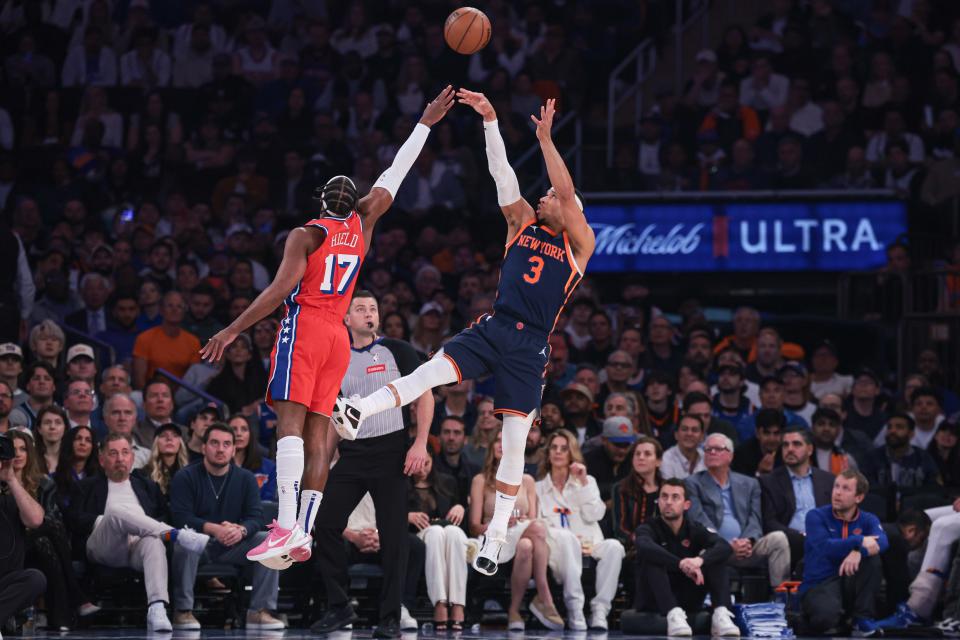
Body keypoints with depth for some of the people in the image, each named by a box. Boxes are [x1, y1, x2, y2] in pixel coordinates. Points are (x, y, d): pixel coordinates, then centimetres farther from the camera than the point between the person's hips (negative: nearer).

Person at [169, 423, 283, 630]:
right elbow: (181, 518, -16)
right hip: (199, 540, -3)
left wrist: (241, 531, -29)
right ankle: (183, 611, -27)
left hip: (232, 546, 3)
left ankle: (259, 611, -18)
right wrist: (215, 529, -32)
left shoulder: (246, 479, 6)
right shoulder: (184, 478, -3)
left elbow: (255, 517, -4)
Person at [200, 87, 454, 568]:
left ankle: (287, 525, -31)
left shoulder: (305, 235, -1)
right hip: (338, 337, 6)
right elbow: (395, 176, 24)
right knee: (317, 434, 3)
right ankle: (304, 536, -5)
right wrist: (426, 123, 32)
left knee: (291, 421, -15)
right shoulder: (362, 226, 14)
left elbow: (281, 289, -12)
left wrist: (232, 331, -12)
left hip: (304, 329, -6)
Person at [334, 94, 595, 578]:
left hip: (530, 347, -3)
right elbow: (502, 174, 9)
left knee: (514, 443, -3)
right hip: (493, 328, 3)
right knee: (435, 369, -24)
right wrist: (490, 121, -1)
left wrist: (545, 138, -11)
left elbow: (568, 194, -9)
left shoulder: (580, 243, 5)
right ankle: (356, 413, -42)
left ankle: (495, 536, 3)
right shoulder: (523, 224, 16)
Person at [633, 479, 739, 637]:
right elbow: (645, 548, -31)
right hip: (655, 601, -3)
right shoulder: (648, 529, -5)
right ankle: (674, 614, -48)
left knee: (716, 559, -13)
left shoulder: (694, 529, 3)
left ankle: (721, 614, -34)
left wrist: (700, 560, -38)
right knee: (653, 560, -28)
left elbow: (725, 547, -16)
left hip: (687, 601, 3)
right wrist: (680, 564, -45)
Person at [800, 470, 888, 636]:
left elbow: (882, 542, -16)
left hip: (850, 584, 4)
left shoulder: (868, 520, 7)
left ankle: (863, 619, -13)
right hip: (819, 584, -4)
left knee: (871, 556, -23)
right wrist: (859, 541, -25)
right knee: (827, 616, -38)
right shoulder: (816, 516, -2)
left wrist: (859, 551, -35)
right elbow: (825, 548, -20)